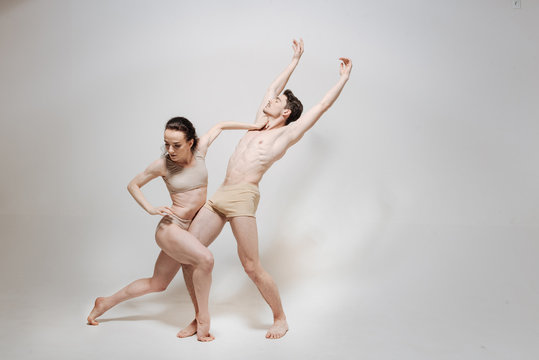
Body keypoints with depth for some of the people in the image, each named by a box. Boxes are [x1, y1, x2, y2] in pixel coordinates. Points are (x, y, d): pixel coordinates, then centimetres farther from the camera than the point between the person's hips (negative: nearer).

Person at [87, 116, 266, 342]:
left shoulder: (200, 150, -2)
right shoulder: (163, 165, -9)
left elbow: (220, 126, 14)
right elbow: (133, 185, 6)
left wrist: (250, 126, 15)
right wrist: (150, 209, -6)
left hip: (188, 230, 6)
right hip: (170, 228, -5)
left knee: (157, 284, 17)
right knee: (205, 259, -32)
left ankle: (105, 303, 35)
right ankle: (203, 318, -14)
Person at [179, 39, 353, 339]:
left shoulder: (286, 133, 5)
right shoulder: (259, 124, 23)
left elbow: (322, 106, 7)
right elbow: (274, 87, 34)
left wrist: (344, 78, 14)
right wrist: (295, 61, 41)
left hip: (243, 197, -7)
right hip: (219, 195, 7)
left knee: (252, 266, -7)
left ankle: (280, 319, 15)